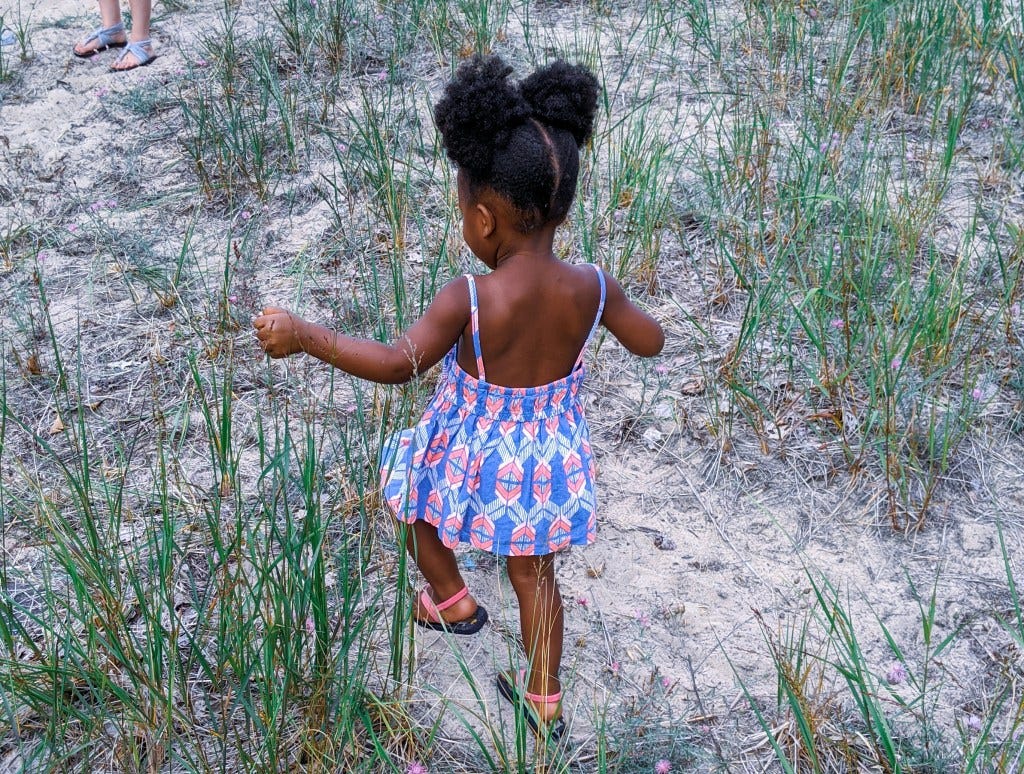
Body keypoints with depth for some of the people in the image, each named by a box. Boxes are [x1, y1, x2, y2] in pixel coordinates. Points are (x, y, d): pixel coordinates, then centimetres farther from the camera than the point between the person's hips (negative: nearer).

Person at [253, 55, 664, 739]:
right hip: (550, 462, 4)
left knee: (411, 494, 31)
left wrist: (303, 336, -27)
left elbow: (399, 363, -35)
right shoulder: (591, 288, -17)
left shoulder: (469, 301, -30)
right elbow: (651, 343, -3)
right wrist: (625, 311, 19)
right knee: (536, 574, 24)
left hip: (475, 459, -4)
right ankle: (544, 700, 38)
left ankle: (453, 603, 47)